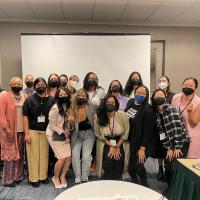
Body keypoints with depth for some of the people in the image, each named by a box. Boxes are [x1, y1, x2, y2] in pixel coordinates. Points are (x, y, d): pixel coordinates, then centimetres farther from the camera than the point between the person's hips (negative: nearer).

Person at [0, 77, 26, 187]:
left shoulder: (25, 97, 7)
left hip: (22, 131, 4)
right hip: (10, 131, -4)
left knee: (20, 154, 12)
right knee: (10, 155, 1)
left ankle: (18, 176, 26)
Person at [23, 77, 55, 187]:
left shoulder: (51, 100, 3)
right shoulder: (29, 99, -2)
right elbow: (25, 116, -3)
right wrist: (26, 133, -9)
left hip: (46, 131, 2)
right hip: (33, 131, -2)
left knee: (44, 154, 8)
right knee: (33, 155, 4)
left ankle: (43, 176, 22)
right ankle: (33, 178, 16)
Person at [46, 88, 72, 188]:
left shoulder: (68, 107, 3)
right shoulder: (55, 108, -17)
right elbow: (52, 125, -15)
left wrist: (71, 122, -10)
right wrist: (63, 133, -14)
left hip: (65, 135, 6)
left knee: (69, 158, 0)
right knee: (62, 158, -8)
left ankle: (62, 176, 26)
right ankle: (56, 178, 19)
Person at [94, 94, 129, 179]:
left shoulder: (122, 115, -18)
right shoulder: (99, 117, -15)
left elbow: (125, 132, -7)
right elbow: (98, 134, -4)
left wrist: (117, 147, -5)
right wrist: (111, 146, -7)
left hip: (120, 142, 0)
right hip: (106, 143, 0)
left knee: (119, 163, -11)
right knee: (108, 162, -15)